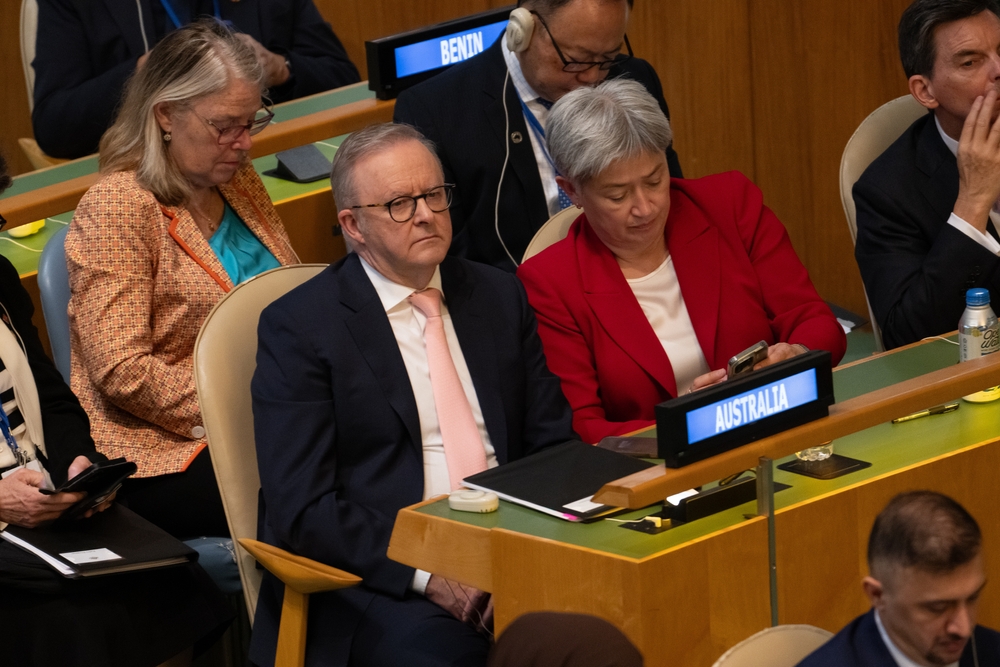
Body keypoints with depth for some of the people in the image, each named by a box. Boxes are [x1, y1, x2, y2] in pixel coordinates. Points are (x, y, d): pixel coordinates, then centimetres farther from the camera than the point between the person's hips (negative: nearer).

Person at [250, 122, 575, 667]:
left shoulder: (500, 296, 16)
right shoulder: (298, 326, 0)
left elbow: (552, 445, 15)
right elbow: (300, 510, -7)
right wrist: (424, 572, -20)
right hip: (378, 578, -5)